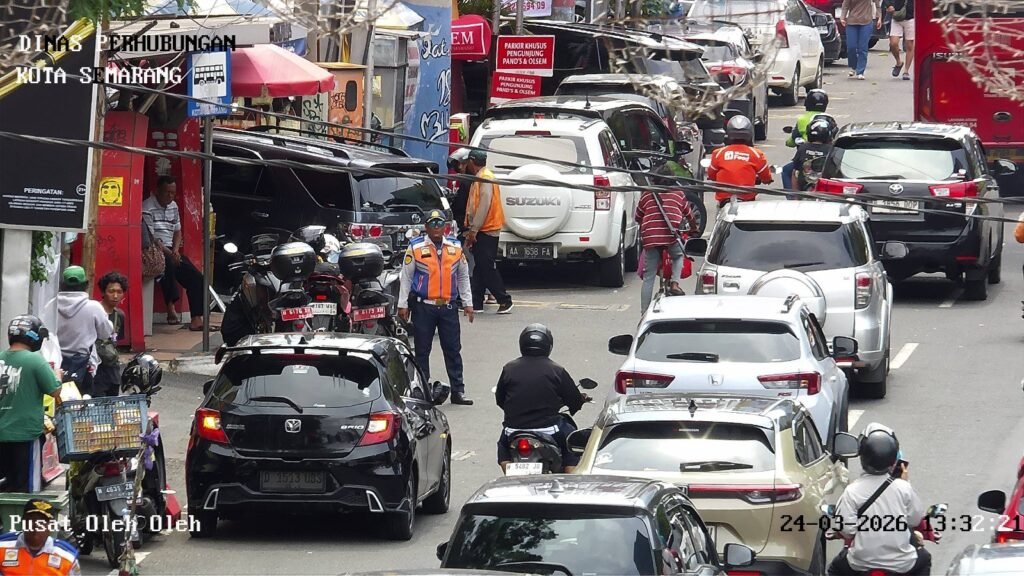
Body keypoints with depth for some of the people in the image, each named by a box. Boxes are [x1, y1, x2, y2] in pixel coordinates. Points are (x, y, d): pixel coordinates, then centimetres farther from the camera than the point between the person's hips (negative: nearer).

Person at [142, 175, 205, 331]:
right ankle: (171, 306, -38)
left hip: (171, 252, 8)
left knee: (196, 277, -8)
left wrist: (176, 250, 2)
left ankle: (196, 319, -11)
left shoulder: (173, 206, 16)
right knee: (168, 263, -41)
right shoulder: (147, 208, -11)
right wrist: (169, 253, -23)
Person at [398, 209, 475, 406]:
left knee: (453, 350, 4)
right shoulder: (416, 247, -1)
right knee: (422, 351, 3)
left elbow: (463, 277, 18)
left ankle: (458, 391, 9)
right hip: (423, 306, -3)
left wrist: (467, 303, 14)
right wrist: (402, 305, -2)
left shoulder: (455, 248, 9)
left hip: (448, 307, 3)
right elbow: (406, 277, 1)